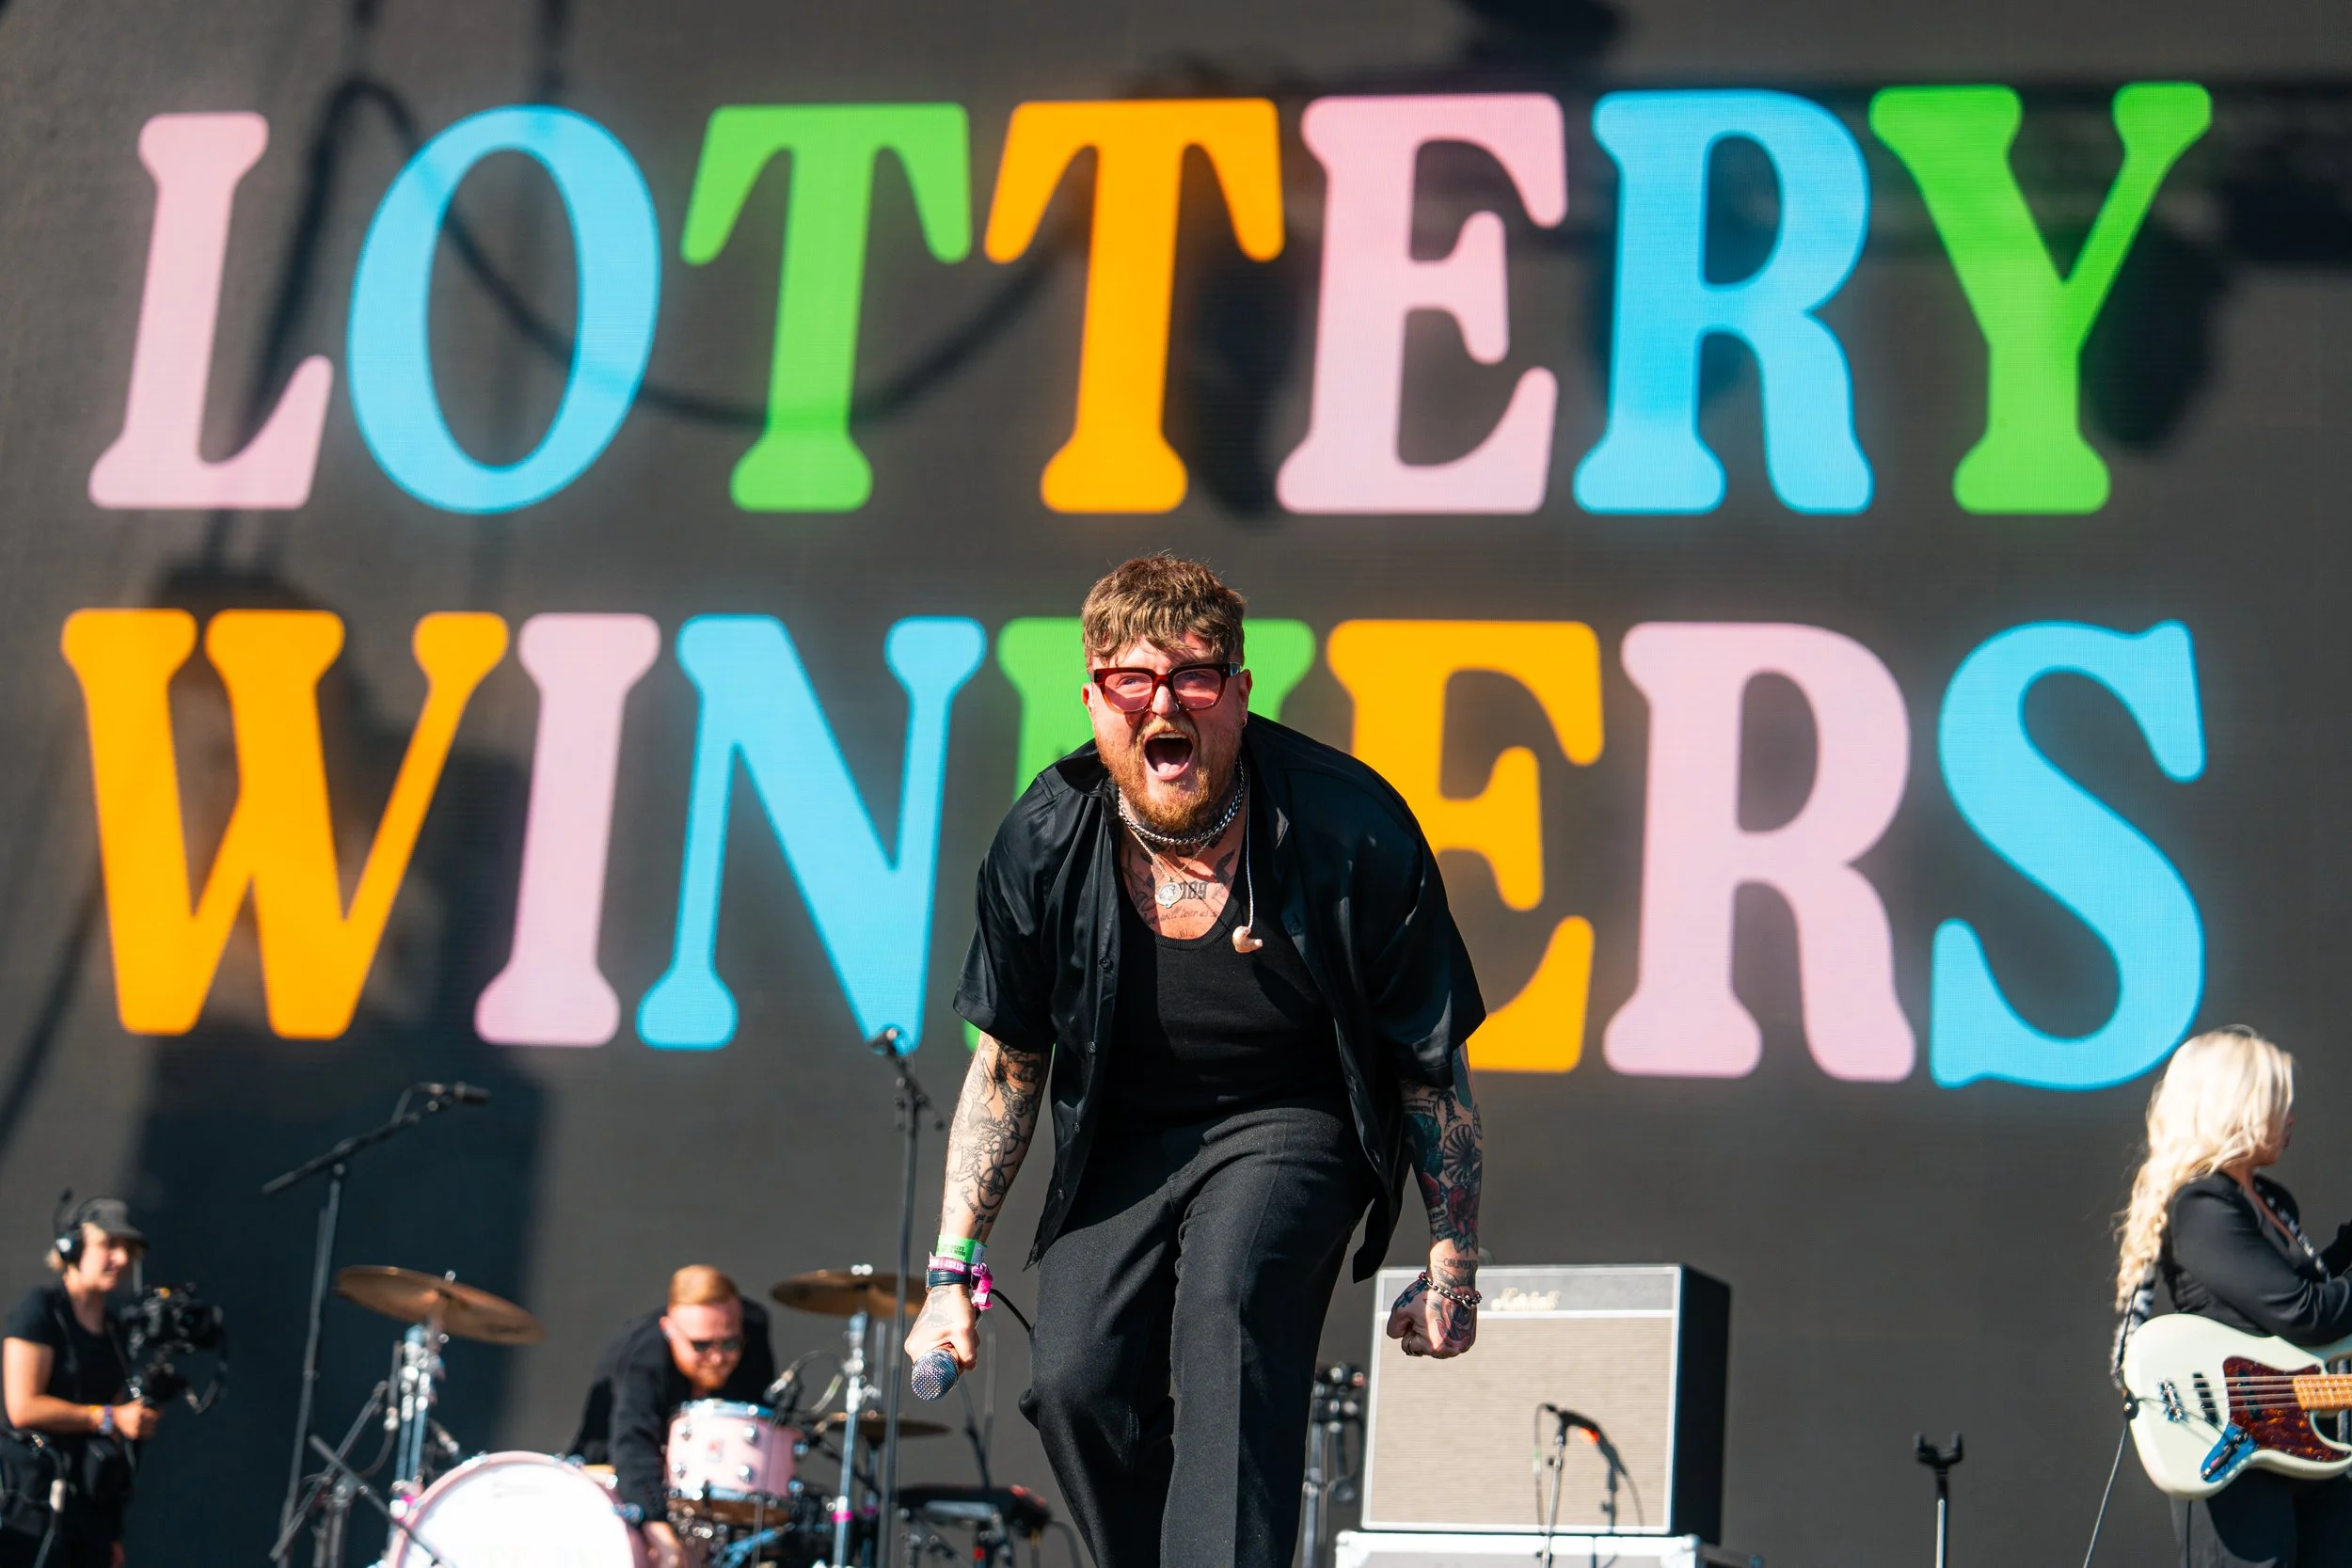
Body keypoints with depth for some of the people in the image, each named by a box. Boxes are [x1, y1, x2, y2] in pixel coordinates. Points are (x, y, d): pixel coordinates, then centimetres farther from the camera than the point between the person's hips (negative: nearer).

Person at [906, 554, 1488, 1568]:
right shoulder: (1043, 844, -13)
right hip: (1126, 1133, 3)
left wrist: (1453, 1267, -7)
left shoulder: (1351, 829, -21)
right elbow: (1005, 1065, 1)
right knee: (1075, 1382, -13)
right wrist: (953, 1268, -2)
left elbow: (1432, 1065, -10)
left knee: (1228, 1293, -31)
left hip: (1295, 1120, -3)